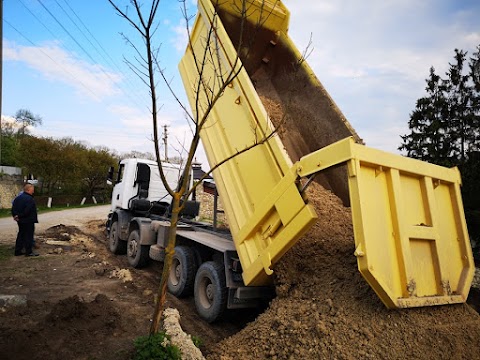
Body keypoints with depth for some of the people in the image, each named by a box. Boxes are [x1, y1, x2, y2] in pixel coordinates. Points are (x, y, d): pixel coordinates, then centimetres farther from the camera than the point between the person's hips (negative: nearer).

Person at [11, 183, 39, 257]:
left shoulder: (18, 198, 11)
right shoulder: (30, 199, -18)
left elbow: (13, 209, 9)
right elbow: (27, 211, -23)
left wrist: (15, 216, 4)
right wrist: (19, 216, -11)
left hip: (20, 221, 9)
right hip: (28, 221, -9)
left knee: (21, 235, 17)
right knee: (28, 236, -1)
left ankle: (17, 251, 22)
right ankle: (29, 252, 3)